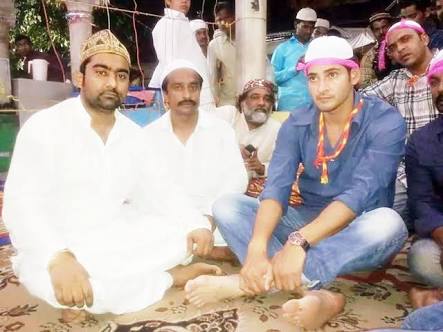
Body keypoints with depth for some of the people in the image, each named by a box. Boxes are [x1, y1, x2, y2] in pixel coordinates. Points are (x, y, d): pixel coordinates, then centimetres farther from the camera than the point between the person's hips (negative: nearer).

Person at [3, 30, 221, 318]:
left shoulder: (133, 134, 3)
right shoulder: (44, 127, -13)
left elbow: (156, 191, 2)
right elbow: (21, 205, -21)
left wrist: (197, 224, -14)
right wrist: (59, 257, -39)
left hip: (115, 239, 4)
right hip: (55, 249, -4)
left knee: (181, 235, -12)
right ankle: (169, 276, -18)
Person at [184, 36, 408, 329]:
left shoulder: (386, 121, -14)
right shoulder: (297, 124, -4)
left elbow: (360, 192, -27)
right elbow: (277, 186, -17)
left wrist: (299, 241, -40)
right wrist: (257, 248, -35)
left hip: (359, 236, -3)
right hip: (309, 223, 3)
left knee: (388, 223, -38)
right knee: (226, 206, -13)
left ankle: (248, 282, -35)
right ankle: (316, 293, -33)